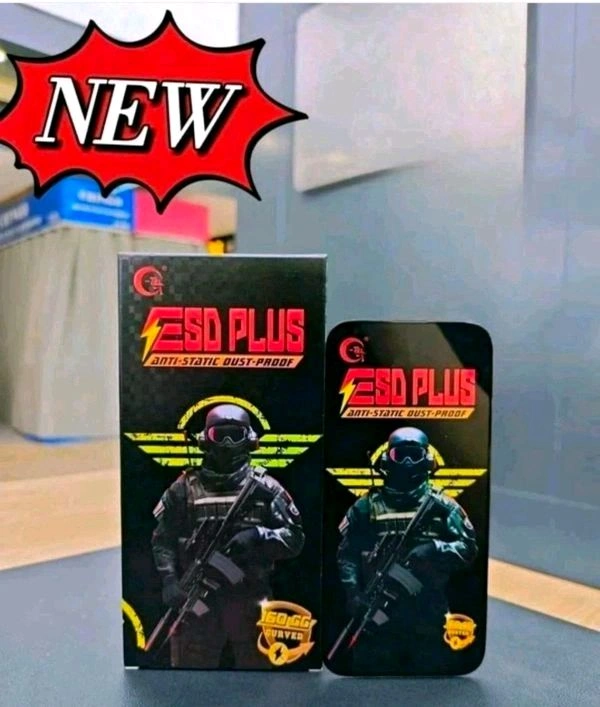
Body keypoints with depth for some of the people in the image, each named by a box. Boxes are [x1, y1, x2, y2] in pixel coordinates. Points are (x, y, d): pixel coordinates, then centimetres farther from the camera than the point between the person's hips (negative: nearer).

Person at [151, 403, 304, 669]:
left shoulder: (264, 488, 1)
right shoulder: (184, 488, 2)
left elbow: (295, 537, 0)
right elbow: (163, 539, 2)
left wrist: (258, 536, -15)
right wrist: (170, 581, -11)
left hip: (250, 601, 0)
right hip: (197, 598, 0)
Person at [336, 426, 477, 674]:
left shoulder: (442, 506, 5)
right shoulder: (367, 507, 4)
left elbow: (468, 548, 0)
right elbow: (347, 554, 0)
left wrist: (434, 549, -16)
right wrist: (354, 593, -13)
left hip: (427, 616, 0)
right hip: (377, 612, 0)